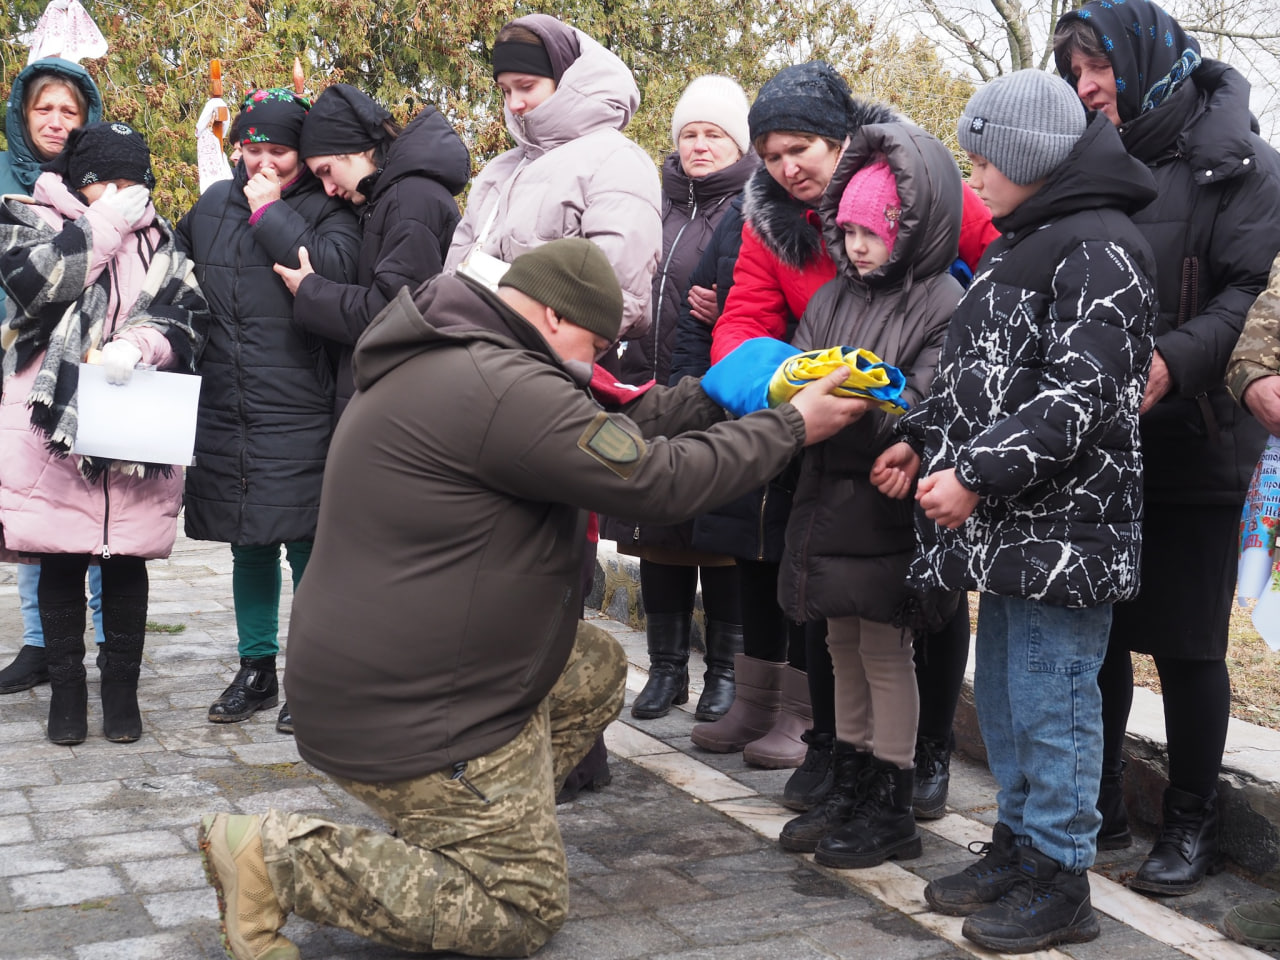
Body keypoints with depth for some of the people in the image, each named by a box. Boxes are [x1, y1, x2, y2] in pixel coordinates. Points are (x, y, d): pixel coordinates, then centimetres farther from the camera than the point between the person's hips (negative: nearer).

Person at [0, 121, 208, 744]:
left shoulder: (159, 241, 12)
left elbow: (189, 315, 2)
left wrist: (139, 344, -18)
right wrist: (105, 225, -11)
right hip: (52, 426, -1)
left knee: (127, 561, 6)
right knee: (59, 562, 4)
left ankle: (122, 687, 19)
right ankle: (66, 687, 18)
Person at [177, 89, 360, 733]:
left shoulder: (326, 210, -3)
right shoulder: (213, 204, 14)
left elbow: (333, 270, -23)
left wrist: (271, 211, -13)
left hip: (297, 410, -5)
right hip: (224, 409, 5)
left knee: (305, 545, -2)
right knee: (249, 545, 13)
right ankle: (256, 670, 26)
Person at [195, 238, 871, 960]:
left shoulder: (444, 365, 10)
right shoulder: (502, 386, -25)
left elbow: (608, 436, 12)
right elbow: (664, 483, -21)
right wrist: (792, 426, -9)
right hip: (405, 714, -11)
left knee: (598, 670, 21)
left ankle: (443, 836, 18)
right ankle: (281, 858, -2)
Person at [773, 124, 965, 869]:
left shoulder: (942, 304, -10)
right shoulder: (834, 297, 11)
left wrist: (859, 402, -30)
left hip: (891, 507, -7)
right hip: (831, 496, 7)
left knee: (885, 652, 2)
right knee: (845, 647, 15)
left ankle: (890, 810, 15)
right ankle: (849, 793, 28)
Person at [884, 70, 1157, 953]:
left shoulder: (1100, 250, -13)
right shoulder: (1025, 243, 17)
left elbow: (1081, 396, -22)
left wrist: (976, 475, -24)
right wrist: (922, 441, 11)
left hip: (1063, 531, -10)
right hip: (1010, 527, 10)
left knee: (1051, 704, -1)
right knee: (1002, 696, 18)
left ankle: (1059, 883, 13)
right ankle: (1017, 847, 32)